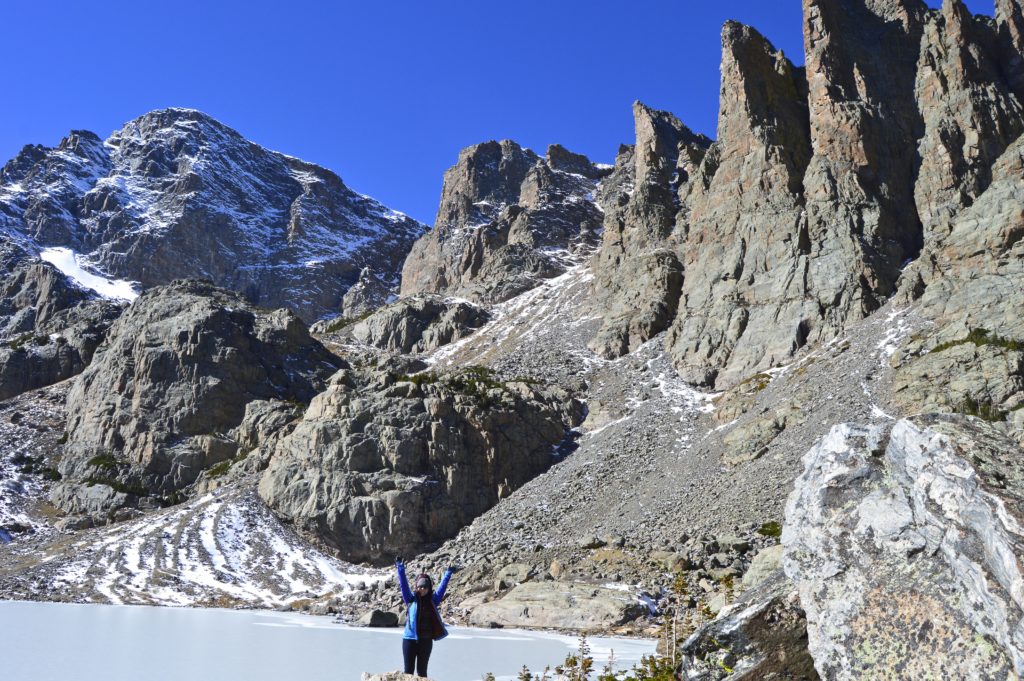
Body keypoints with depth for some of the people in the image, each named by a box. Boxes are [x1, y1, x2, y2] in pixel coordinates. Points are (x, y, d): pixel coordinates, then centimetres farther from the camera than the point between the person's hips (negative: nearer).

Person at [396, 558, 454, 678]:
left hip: (426, 640, 2)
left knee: (422, 670, 9)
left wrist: (448, 574, 6)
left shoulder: (433, 601, 5)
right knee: (408, 670, 2)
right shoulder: (411, 599, 1)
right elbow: (404, 585, -5)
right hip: (410, 639, -2)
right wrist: (400, 569, -13)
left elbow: (442, 587, 8)